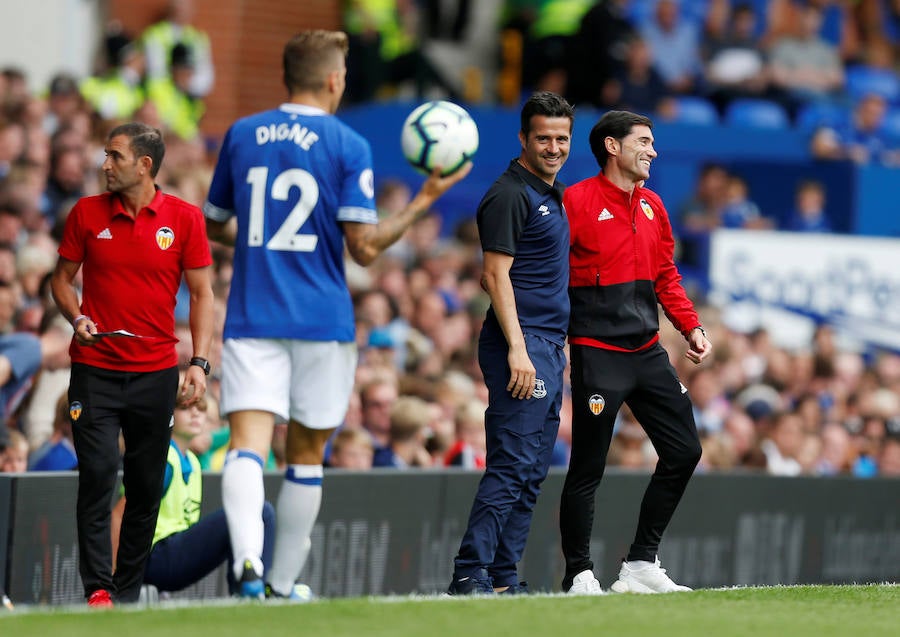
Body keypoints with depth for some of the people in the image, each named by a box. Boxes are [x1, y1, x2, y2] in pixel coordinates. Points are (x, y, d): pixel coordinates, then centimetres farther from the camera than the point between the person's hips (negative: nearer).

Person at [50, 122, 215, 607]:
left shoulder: (185, 217, 0)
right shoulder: (86, 213, 3)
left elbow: (201, 293, 3)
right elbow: (62, 278, 12)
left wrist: (199, 361, -6)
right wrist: (76, 317, -8)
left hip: (156, 372, 1)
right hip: (94, 369, 0)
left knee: (146, 488, 4)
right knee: (97, 475, -13)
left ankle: (127, 593, 13)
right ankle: (96, 589, -13)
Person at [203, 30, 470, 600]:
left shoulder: (242, 135, 8)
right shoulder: (349, 147, -4)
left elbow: (215, 226, 19)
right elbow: (365, 248, -9)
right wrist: (425, 200, 1)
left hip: (252, 317, 2)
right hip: (322, 320, -1)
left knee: (248, 446, -11)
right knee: (307, 455, 13)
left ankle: (248, 559, -37)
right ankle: (283, 585, 18)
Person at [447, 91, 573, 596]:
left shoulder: (552, 195, 19)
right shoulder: (511, 194, -10)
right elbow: (496, 275, -16)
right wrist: (517, 349, -22)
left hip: (548, 347, 10)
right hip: (522, 345, -10)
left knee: (531, 475, 8)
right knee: (511, 466, -14)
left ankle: (503, 578, 10)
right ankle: (470, 574, -16)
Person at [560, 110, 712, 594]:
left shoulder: (652, 205, 14)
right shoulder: (576, 201, -8)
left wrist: (691, 328, 11)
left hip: (648, 353, 8)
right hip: (598, 354, -8)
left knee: (684, 450, 6)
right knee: (587, 467, -5)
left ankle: (641, 564, 15)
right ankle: (579, 575, 4)